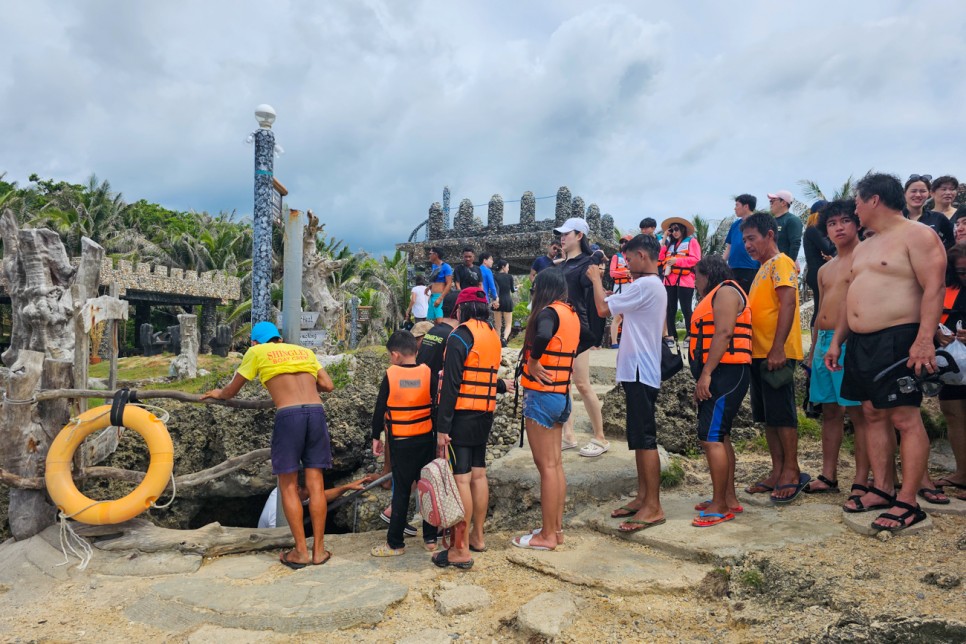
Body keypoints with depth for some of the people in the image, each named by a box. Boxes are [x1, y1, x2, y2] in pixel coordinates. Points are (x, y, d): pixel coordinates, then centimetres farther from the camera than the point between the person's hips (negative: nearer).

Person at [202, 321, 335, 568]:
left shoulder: (256, 352, 17)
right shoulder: (305, 351, 25)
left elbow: (231, 391, 25)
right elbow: (328, 385, 18)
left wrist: (218, 394, 47)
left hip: (288, 415, -3)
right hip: (316, 411, 3)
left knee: (288, 485, 8)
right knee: (315, 483, 8)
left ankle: (301, 551, 11)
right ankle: (318, 550, 14)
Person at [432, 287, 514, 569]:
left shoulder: (460, 337, -12)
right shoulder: (493, 336, 10)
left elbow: (451, 384, -17)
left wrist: (442, 427, -17)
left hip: (461, 415, -8)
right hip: (485, 415, 8)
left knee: (461, 479, -5)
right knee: (478, 474, 16)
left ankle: (461, 550, -1)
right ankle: (477, 537, 28)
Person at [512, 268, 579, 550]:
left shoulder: (548, 312, -15)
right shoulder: (571, 315, 10)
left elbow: (543, 336, -38)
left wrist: (532, 361, -20)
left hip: (541, 396, -9)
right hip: (562, 395, 9)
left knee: (546, 466, -2)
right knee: (556, 464, 14)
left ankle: (547, 535, 7)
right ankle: (557, 528, 23)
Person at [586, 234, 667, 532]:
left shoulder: (644, 285, -16)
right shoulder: (654, 286, 18)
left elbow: (603, 308, -17)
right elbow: (620, 309, 21)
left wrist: (595, 278, -2)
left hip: (640, 372, -11)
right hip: (639, 371, 11)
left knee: (645, 439, -7)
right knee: (639, 438, 14)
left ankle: (653, 507, -1)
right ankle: (643, 497, 22)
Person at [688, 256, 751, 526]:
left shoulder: (726, 291, -7)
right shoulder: (716, 296, 24)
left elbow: (724, 333, -20)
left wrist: (705, 374, -24)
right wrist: (703, 377, 16)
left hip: (726, 372, -11)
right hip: (717, 375, 11)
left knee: (711, 438, -13)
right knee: (720, 438, 13)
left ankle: (720, 506, -7)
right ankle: (729, 499, 20)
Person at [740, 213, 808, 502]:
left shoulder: (781, 263, -7)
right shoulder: (763, 269, 20)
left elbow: (788, 304, -17)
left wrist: (777, 348, -23)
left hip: (776, 355, -9)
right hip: (759, 354, 9)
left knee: (782, 413, -3)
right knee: (767, 416, 11)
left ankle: (792, 471, 7)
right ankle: (777, 472, 18)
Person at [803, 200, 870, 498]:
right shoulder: (825, 270, 20)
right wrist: (813, 348, 21)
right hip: (824, 341, 8)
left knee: (858, 412, -4)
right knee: (829, 411, 11)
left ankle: (861, 481, 3)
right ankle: (828, 476, 19)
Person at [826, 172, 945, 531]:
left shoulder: (916, 235, -6)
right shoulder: (863, 248, 20)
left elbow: (933, 289, -15)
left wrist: (925, 339, -23)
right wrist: (836, 341, 19)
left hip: (896, 340, -9)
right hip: (861, 343, 9)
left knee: (906, 419, -6)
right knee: (874, 415, 10)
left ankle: (907, 503, -2)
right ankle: (883, 490, 18)